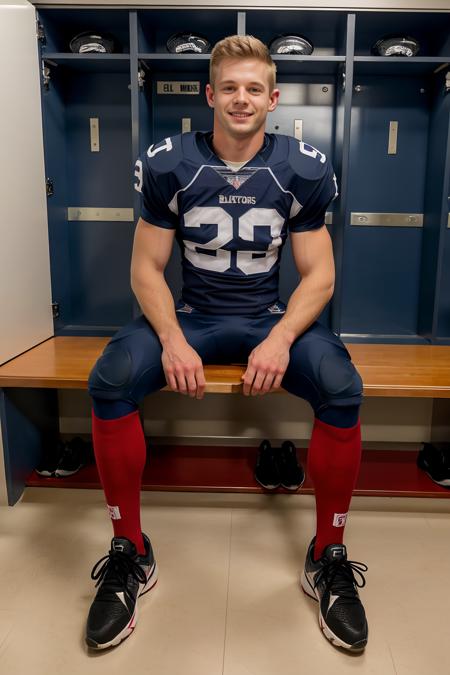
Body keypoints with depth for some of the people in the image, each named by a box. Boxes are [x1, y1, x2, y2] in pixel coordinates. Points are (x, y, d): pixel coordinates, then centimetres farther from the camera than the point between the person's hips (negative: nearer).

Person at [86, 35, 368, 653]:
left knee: (342, 389, -29)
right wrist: (172, 340, -20)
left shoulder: (304, 169, -2)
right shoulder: (168, 165, -2)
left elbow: (319, 275, -2)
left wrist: (280, 340, -21)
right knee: (109, 382, -28)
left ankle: (328, 560, -6)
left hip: (271, 319, 0)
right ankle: (130, 555, -6)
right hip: (190, 317, 1)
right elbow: (147, 267, -2)